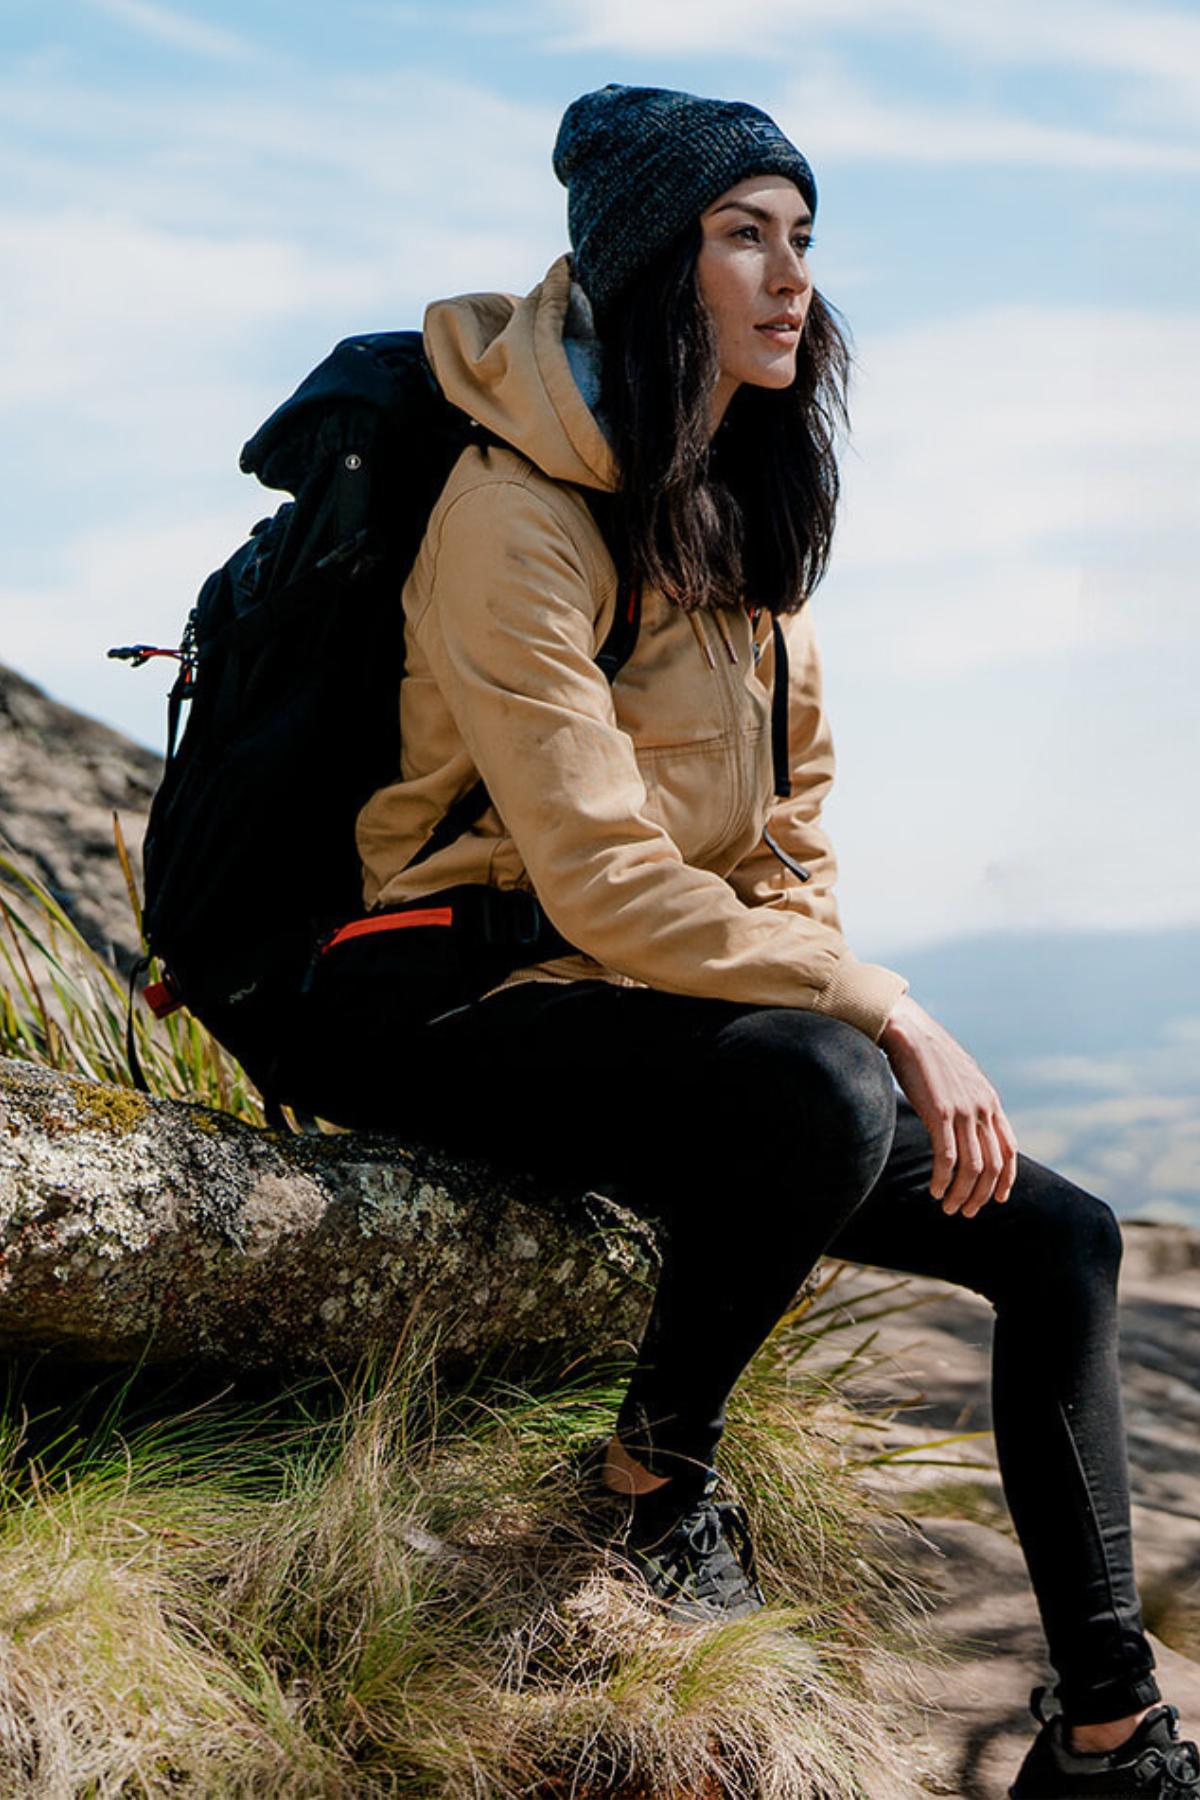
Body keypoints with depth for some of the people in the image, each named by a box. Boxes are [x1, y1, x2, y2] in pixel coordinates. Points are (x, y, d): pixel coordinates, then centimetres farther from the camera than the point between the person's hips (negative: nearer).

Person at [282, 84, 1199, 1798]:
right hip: (460, 1000, -8)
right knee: (820, 1081, -37)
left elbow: (797, 821, 14)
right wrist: (885, 1013, -23)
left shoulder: (740, 515, 12)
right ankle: (656, 1465, -11)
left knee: (1061, 1235, 0)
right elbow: (601, 880, -23)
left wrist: (833, 1002, -4)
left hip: (678, 1001, 8)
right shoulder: (520, 512, -16)